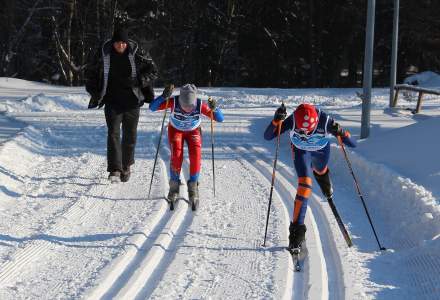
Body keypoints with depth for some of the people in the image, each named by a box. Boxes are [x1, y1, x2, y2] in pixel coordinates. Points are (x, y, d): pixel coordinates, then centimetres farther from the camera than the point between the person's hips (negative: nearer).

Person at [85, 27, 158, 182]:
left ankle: (126, 166, 26)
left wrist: (138, 81, -13)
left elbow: (152, 70, 2)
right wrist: (94, 91, 1)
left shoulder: (136, 53, -6)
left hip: (132, 101, 0)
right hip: (112, 101, 0)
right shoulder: (104, 53, -3)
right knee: (113, 133, -11)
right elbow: (90, 72, 11)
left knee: (130, 134, 7)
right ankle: (114, 169, -14)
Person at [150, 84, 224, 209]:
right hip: (175, 130, 0)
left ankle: (193, 186, -4)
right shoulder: (174, 102, -33)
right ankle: (174, 185, -1)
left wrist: (214, 108, -49)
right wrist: (164, 97, -54)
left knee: (196, 156, -23)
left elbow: (220, 119, -27)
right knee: (176, 155, -24)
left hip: (193, 131, 1)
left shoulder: (200, 105, -32)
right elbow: (152, 107, -37)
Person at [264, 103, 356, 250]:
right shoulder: (292, 121, -39)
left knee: (320, 171, 31)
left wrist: (341, 133, -53)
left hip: (321, 150, 2)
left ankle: (321, 173, 73)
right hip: (301, 150, -1)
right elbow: (267, 136, -36)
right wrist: (276, 121, -53)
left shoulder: (325, 121, -39)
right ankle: (297, 228, -16)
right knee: (305, 183, -18)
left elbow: (352, 144, -32)